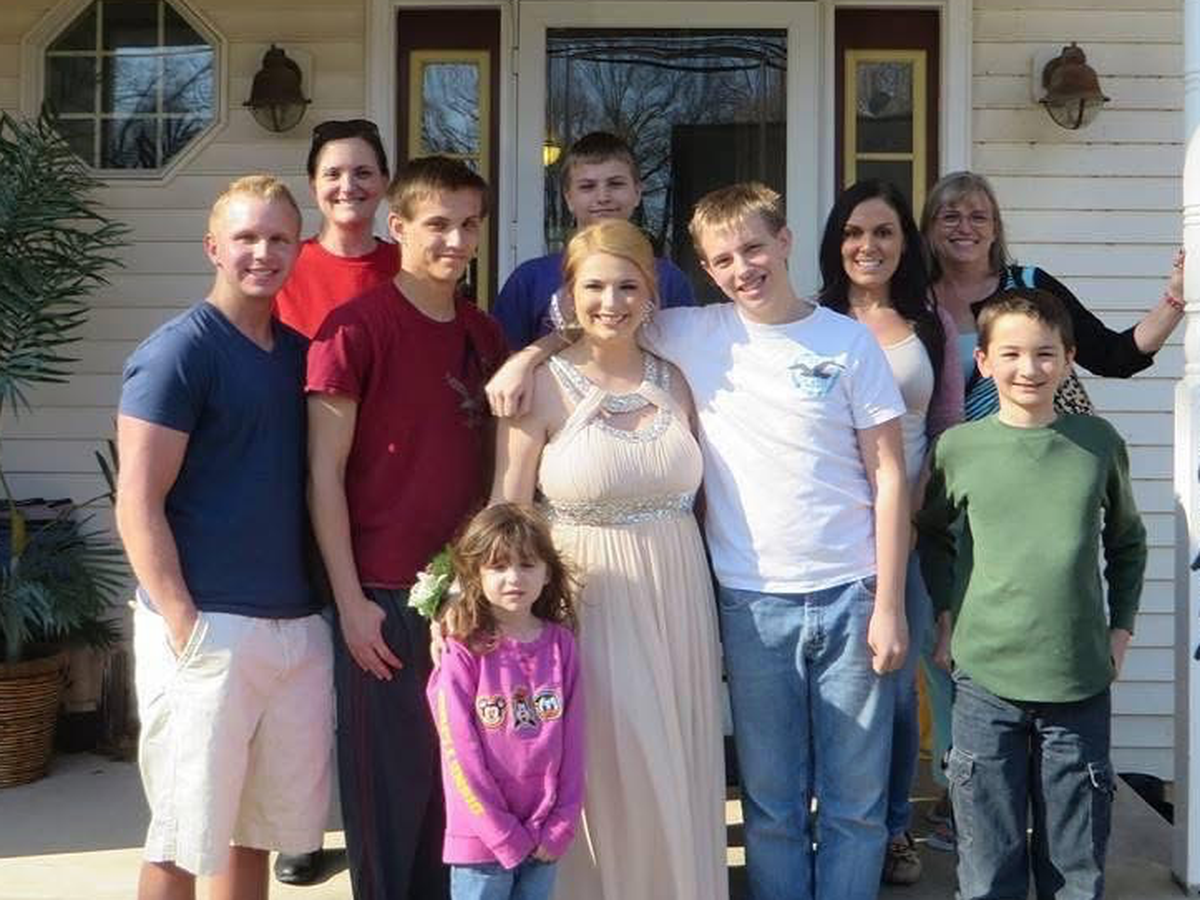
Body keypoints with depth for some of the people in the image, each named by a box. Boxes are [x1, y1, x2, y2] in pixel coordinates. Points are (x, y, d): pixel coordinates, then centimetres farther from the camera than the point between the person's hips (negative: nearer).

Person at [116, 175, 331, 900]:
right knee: (184, 838, 3)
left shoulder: (300, 352, 12)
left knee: (261, 827, 15)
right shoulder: (177, 352, -8)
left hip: (301, 625, 6)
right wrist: (184, 624, -17)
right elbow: (138, 504, -12)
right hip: (209, 628, -6)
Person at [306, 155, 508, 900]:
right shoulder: (355, 327, -9)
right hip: (383, 593, -5)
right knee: (389, 778, 6)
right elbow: (323, 474, -11)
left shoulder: (486, 334, 9)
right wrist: (350, 600, -13)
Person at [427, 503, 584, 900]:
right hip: (482, 838, -3)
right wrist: (507, 835, -10)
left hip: (544, 841, 4)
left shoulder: (561, 645, 1)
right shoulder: (463, 653, -12)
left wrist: (561, 827, -3)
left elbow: (572, 743, 3)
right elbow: (460, 753, -11)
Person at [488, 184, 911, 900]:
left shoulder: (850, 341, 0)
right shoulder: (695, 335, 3)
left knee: (856, 801, 8)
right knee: (770, 802, 10)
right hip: (752, 602, 1)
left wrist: (889, 603, -4)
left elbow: (889, 476, 0)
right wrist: (529, 355, -5)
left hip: (850, 596, -1)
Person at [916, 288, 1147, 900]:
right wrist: (948, 614, 7)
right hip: (985, 680, -1)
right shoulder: (958, 447, -2)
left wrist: (1121, 626, 10)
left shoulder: (1098, 442, 2)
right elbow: (931, 534, 16)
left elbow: (1127, 540, 17)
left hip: (1081, 683, 1)